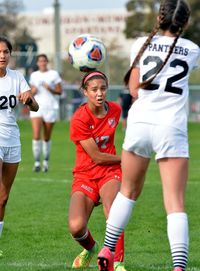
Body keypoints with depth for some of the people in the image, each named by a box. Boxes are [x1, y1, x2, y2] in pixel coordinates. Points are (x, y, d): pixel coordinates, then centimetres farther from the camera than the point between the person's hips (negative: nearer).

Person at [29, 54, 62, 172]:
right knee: (36, 135, -15)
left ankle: (46, 161, 22)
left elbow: (59, 91, 2)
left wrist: (50, 89, -16)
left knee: (47, 137, 5)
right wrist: (33, 91, -3)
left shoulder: (54, 74, 3)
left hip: (50, 108, -1)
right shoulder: (34, 75, 12)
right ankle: (37, 162, -15)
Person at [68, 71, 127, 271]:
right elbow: (97, 157, -12)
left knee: (112, 206, -33)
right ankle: (90, 248, 15)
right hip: (85, 175, -2)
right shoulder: (79, 119, -15)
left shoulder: (115, 110, 0)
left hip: (110, 171, 2)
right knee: (76, 227, -22)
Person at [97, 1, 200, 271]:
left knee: (129, 191, 22)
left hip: (139, 124, 2)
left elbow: (134, 89, 9)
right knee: (175, 203, -6)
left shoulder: (142, 44, 6)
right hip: (171, 129, -2)